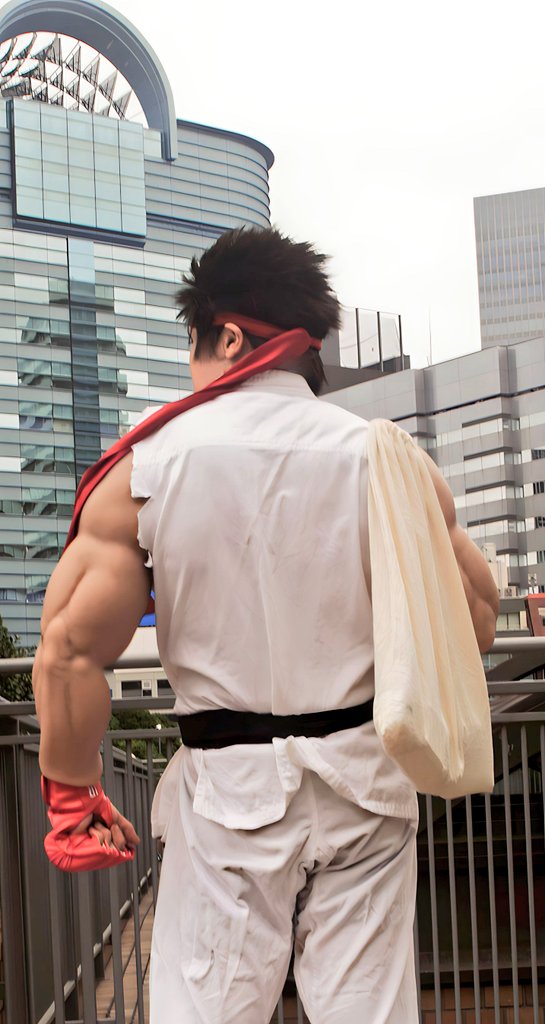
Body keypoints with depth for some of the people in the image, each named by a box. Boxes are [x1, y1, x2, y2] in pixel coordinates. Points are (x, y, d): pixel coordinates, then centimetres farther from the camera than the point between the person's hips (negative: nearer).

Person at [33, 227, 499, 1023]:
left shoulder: (144, 469, -6)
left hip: (229, 786, -2)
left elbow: (71, 652, -8)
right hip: (365, 779, 2)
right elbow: (475, 626, 3)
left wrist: (75, 794, 4)